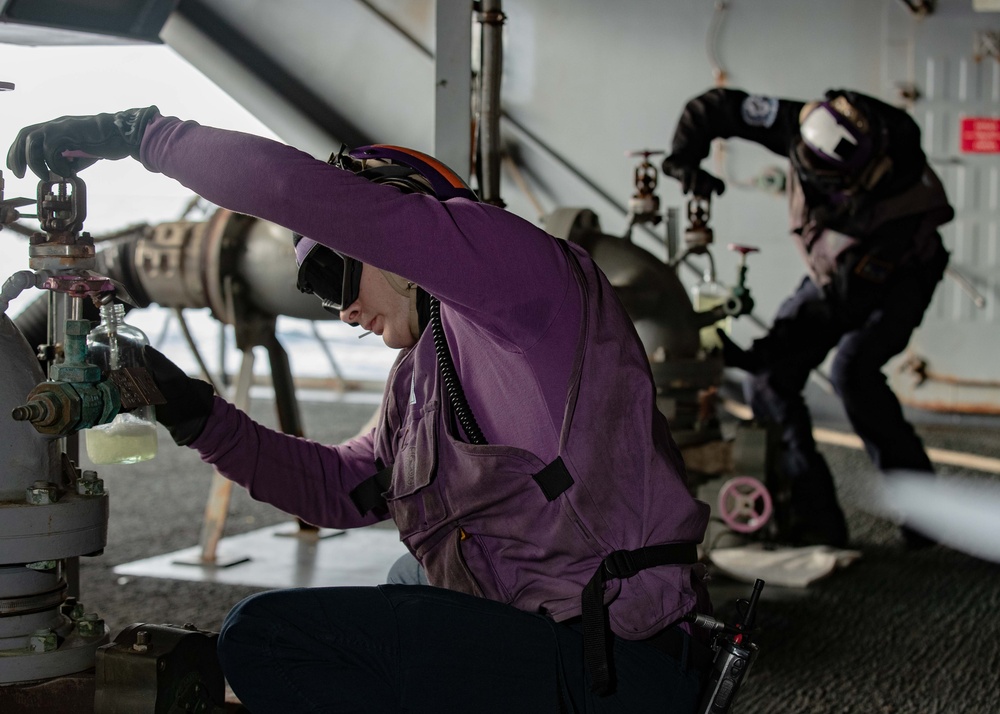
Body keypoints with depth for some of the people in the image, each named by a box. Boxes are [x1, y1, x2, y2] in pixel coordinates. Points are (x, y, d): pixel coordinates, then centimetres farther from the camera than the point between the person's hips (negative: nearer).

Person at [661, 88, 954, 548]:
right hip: (831, 275, 5)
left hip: (896, 281, -5)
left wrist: (767, 349, -38)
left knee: (852, 369, -31)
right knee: (769, 378, -12)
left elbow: (849, 297, -35)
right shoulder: (806, 127, -28)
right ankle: (815, 517, -8)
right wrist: (684, 156, -33)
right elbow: (715, 107, -15)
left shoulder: (902, 182, -37)